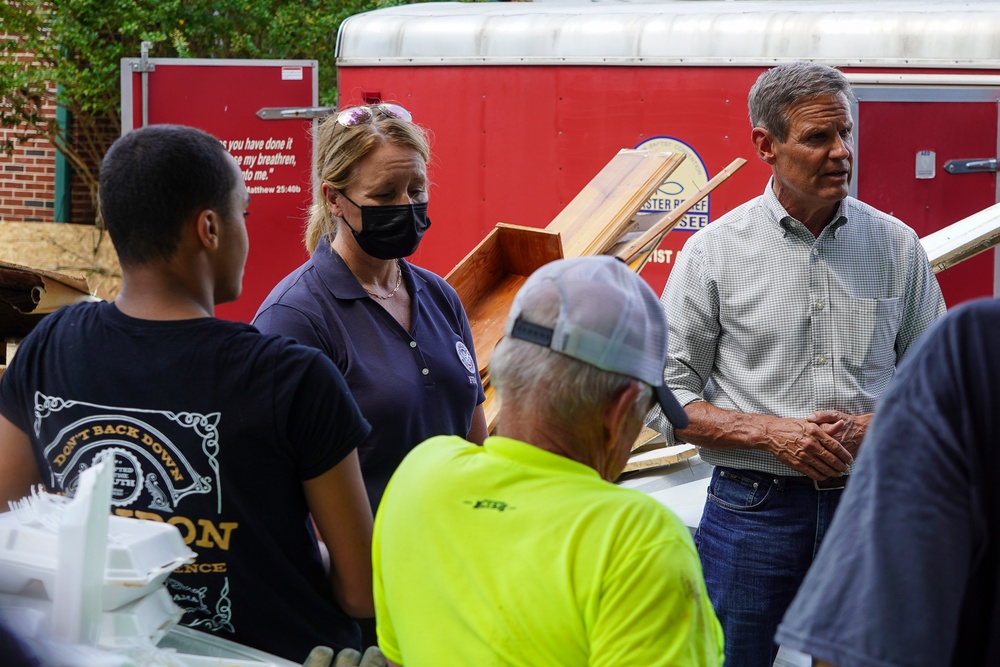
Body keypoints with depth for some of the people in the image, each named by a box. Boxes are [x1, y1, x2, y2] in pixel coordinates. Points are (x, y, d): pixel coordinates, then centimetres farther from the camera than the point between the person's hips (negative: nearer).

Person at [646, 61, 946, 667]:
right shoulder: (715, 252, -3)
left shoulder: (895, 246, 3)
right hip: (753, 509, -2)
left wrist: (873, 426, -10)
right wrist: (770, 432, -16)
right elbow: (667, 395, -3)